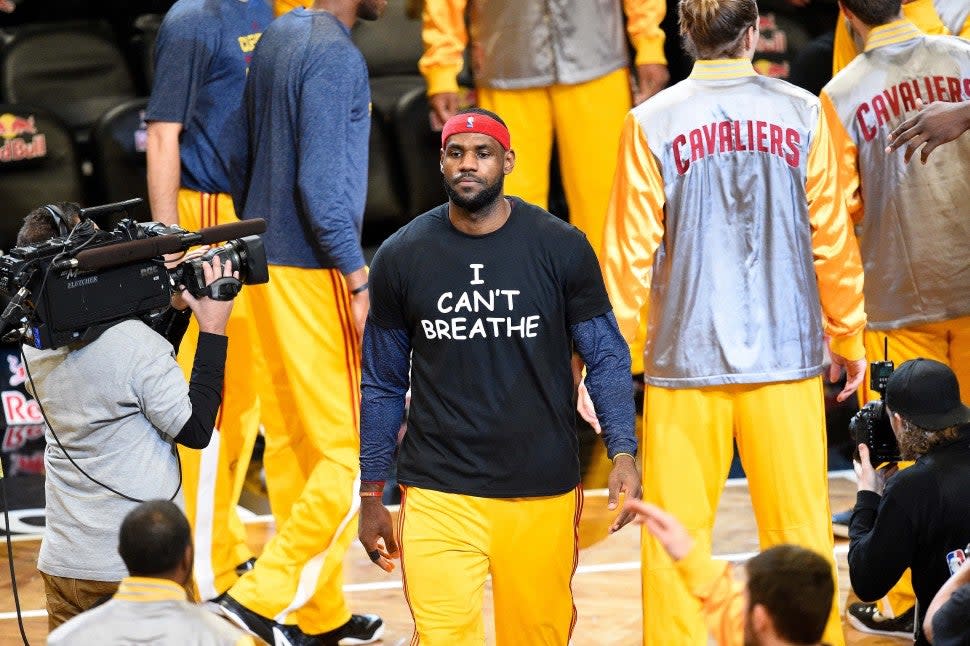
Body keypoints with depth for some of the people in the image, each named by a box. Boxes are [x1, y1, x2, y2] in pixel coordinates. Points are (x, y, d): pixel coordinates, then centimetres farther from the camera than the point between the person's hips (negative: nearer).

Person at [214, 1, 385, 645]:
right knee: (351, 452, -4)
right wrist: (359, 281, -19)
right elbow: (320, 184, -22)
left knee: (291, 444, 13)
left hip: (267, 262, 9)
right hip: (315, 276, -9)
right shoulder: (337, 56, -17)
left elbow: (244, 156, 18)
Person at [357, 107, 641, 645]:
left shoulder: (561, 248, -1)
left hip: (542, 493, 0)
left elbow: (606, 357, 4)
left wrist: (622, 453, -11)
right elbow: (383, 384, 11)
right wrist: (370, 497, 10)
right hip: (437, 494, 0)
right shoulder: (401, 257, 2)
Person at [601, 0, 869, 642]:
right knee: (799, 525, 6)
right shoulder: (802, 113, -1)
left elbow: (631, 251, -2)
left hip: (686, 355, -1)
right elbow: (833, 238, 3)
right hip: (788, 350, 1)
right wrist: (848, 337, 15)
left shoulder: (652, 123, -4)